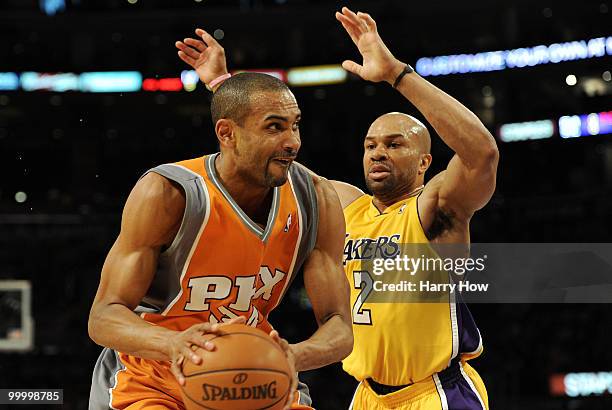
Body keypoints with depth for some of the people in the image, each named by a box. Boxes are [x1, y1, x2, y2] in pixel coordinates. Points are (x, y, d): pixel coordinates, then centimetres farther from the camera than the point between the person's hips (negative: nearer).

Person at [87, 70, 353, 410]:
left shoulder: (317, 201, -9)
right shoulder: (168, 193, -22)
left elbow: (339, 329, -10)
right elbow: (104, 318, -22)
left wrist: (293, 356, -33)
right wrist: (173, 344, -43)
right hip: (152, 381, -4)